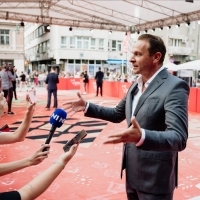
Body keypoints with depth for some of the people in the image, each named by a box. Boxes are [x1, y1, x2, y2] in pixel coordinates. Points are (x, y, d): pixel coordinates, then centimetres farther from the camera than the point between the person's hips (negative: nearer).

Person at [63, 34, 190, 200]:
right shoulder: (136, 85, 7)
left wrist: (142, 137, -46)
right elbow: (118, 114, 18)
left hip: (154, 177, -7)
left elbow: (179, 138, -29)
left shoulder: (174, 87, -20)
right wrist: (87, 107, 8)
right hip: (132, 172, 8)